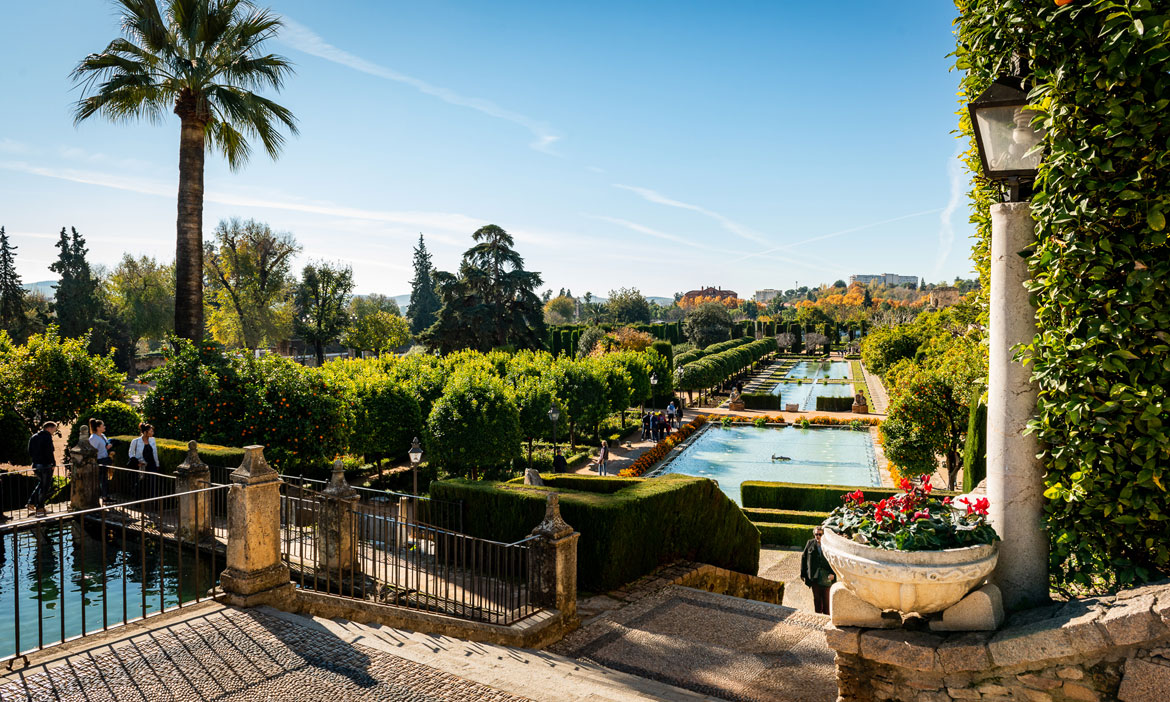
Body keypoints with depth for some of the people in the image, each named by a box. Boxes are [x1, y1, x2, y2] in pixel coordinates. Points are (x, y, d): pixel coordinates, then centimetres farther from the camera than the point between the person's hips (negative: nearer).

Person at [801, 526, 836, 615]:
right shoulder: (810, 543, 1)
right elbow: (804, 558, 5)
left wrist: (833, 573, -12)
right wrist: (803, 573, 2)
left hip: (826, 576, -2)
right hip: (814, 576, 2)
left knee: (826, 597, 5)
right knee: (816, 597, 10)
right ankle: (818, 614, 21)